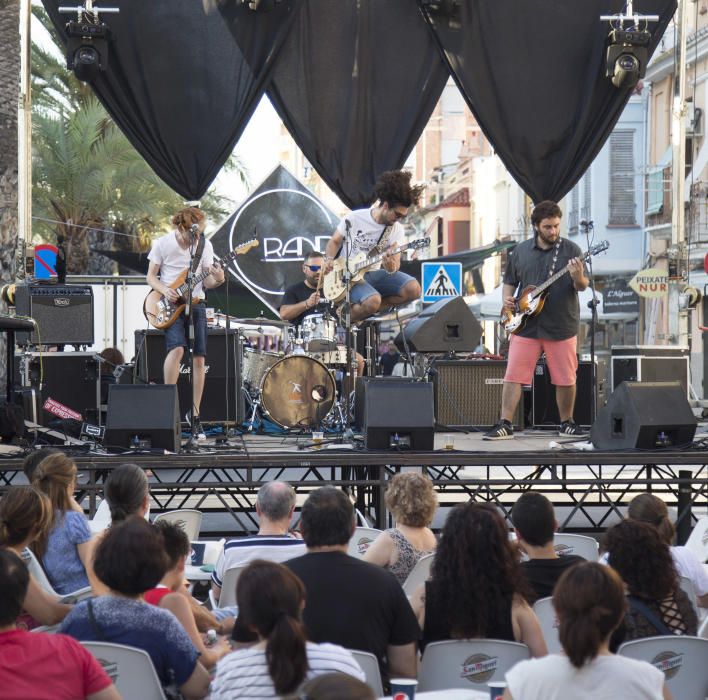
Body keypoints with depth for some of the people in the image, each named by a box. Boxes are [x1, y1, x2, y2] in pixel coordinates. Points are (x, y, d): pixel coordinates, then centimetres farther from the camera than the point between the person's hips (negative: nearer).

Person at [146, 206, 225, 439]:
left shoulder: (204, 245, 2)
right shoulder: (162, 244, -5)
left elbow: (206, 282, 4)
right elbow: (151, 276, 3)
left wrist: (216, 280, -18)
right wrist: (164, 290, -16)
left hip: (195, 304, 3)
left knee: (199, 359, -2)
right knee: (177, 348, -26)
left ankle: (194, 414, 9)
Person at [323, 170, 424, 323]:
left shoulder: (396, 229, -3)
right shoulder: (353, 219, -9)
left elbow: (396, 261, -9)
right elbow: (335, 241, 8)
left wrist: (392, 267, -34)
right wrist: (329, 260, -11)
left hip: (372, 274, 5)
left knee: (413, 289, -20)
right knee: (373, 301, -36)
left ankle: (367, 309, -6)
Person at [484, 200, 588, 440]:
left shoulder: (571, 250, -1)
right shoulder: (521, 251, 7)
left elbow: (582, 286, -4)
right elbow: (510, 281, 18)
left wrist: (578, 277, -26)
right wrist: (507, 299, -1)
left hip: (562, 327, -1)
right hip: (526, 327, 1)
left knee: (566, 379, 5)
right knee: (513, 376, -3)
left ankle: (566, 423, 22)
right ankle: (505, 425, 1)